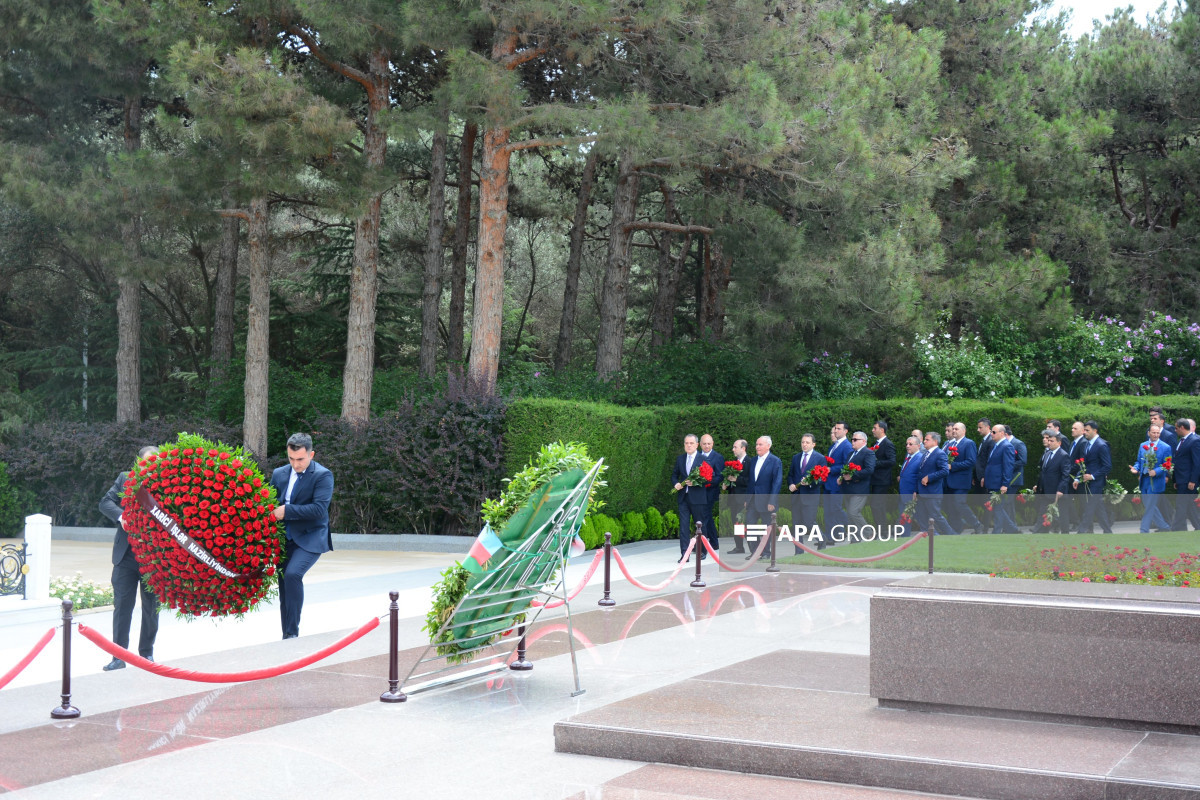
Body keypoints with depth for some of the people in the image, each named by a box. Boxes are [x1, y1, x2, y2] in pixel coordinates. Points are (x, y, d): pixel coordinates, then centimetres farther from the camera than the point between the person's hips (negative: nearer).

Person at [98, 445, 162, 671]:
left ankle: (146, 653, 23)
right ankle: (119, 656, 8)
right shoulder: (125, 479, 7)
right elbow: (106, 502, 3)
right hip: (126, 553, 1)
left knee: (151, 607, 10)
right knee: (122, 605, 2)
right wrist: (121, 516, -14)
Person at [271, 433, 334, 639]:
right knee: (284, 583, 7)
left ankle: (292, 632, -20)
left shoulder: (323, 476, -9)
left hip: (310, 539, -6)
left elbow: (319, 509, -20)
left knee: (293, 574, -27)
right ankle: (287, 637, 18)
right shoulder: (279, 474, 9)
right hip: (284, 539, 6)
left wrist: (287, 511, -20)